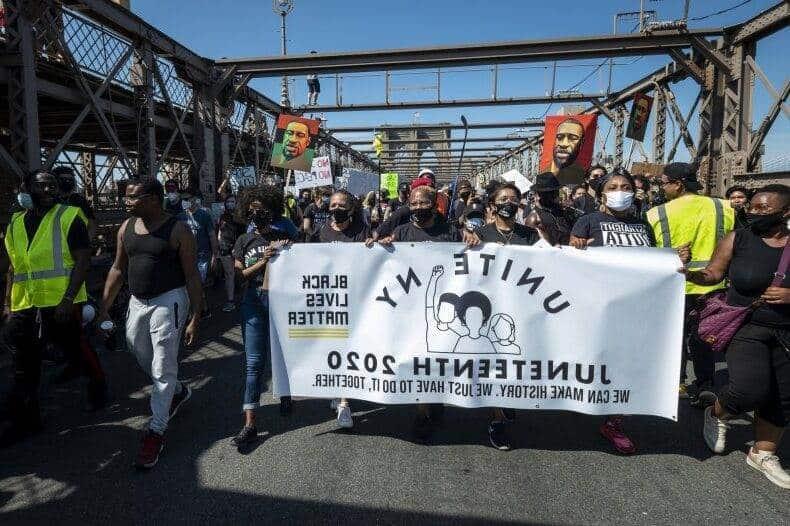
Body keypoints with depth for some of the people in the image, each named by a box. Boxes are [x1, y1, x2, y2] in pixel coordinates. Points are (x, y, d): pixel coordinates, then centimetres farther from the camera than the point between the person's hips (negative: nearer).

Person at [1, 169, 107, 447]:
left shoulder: (69, 218, -6)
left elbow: (83, 261, -12)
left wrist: (68, 299, -19)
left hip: (62, 304, -5)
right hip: (24, 307, 5)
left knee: (76, 349, 10)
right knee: (24, 367, 9)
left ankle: (98, 383, 38)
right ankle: (25, 420, 22)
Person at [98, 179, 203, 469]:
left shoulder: (178, 230, -13)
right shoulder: (127, 228, 5)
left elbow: (192, 276, -11)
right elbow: (118, 269, 12)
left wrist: (195, 318, -15)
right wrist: (104, 309, 10)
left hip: (168, 302, -7)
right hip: (137, 302, 7)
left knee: (163, 369, -1)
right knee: (144, 359, 20)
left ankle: (156, 431, 11)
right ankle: (179, 391, 46)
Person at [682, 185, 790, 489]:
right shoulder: (737, 239, -3)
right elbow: (714, 274, 0)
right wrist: (687, 273, -18)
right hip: (746, 326, -3)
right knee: (750, 389, -20)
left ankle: (763, 453, 30)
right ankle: (717, 415, 14)